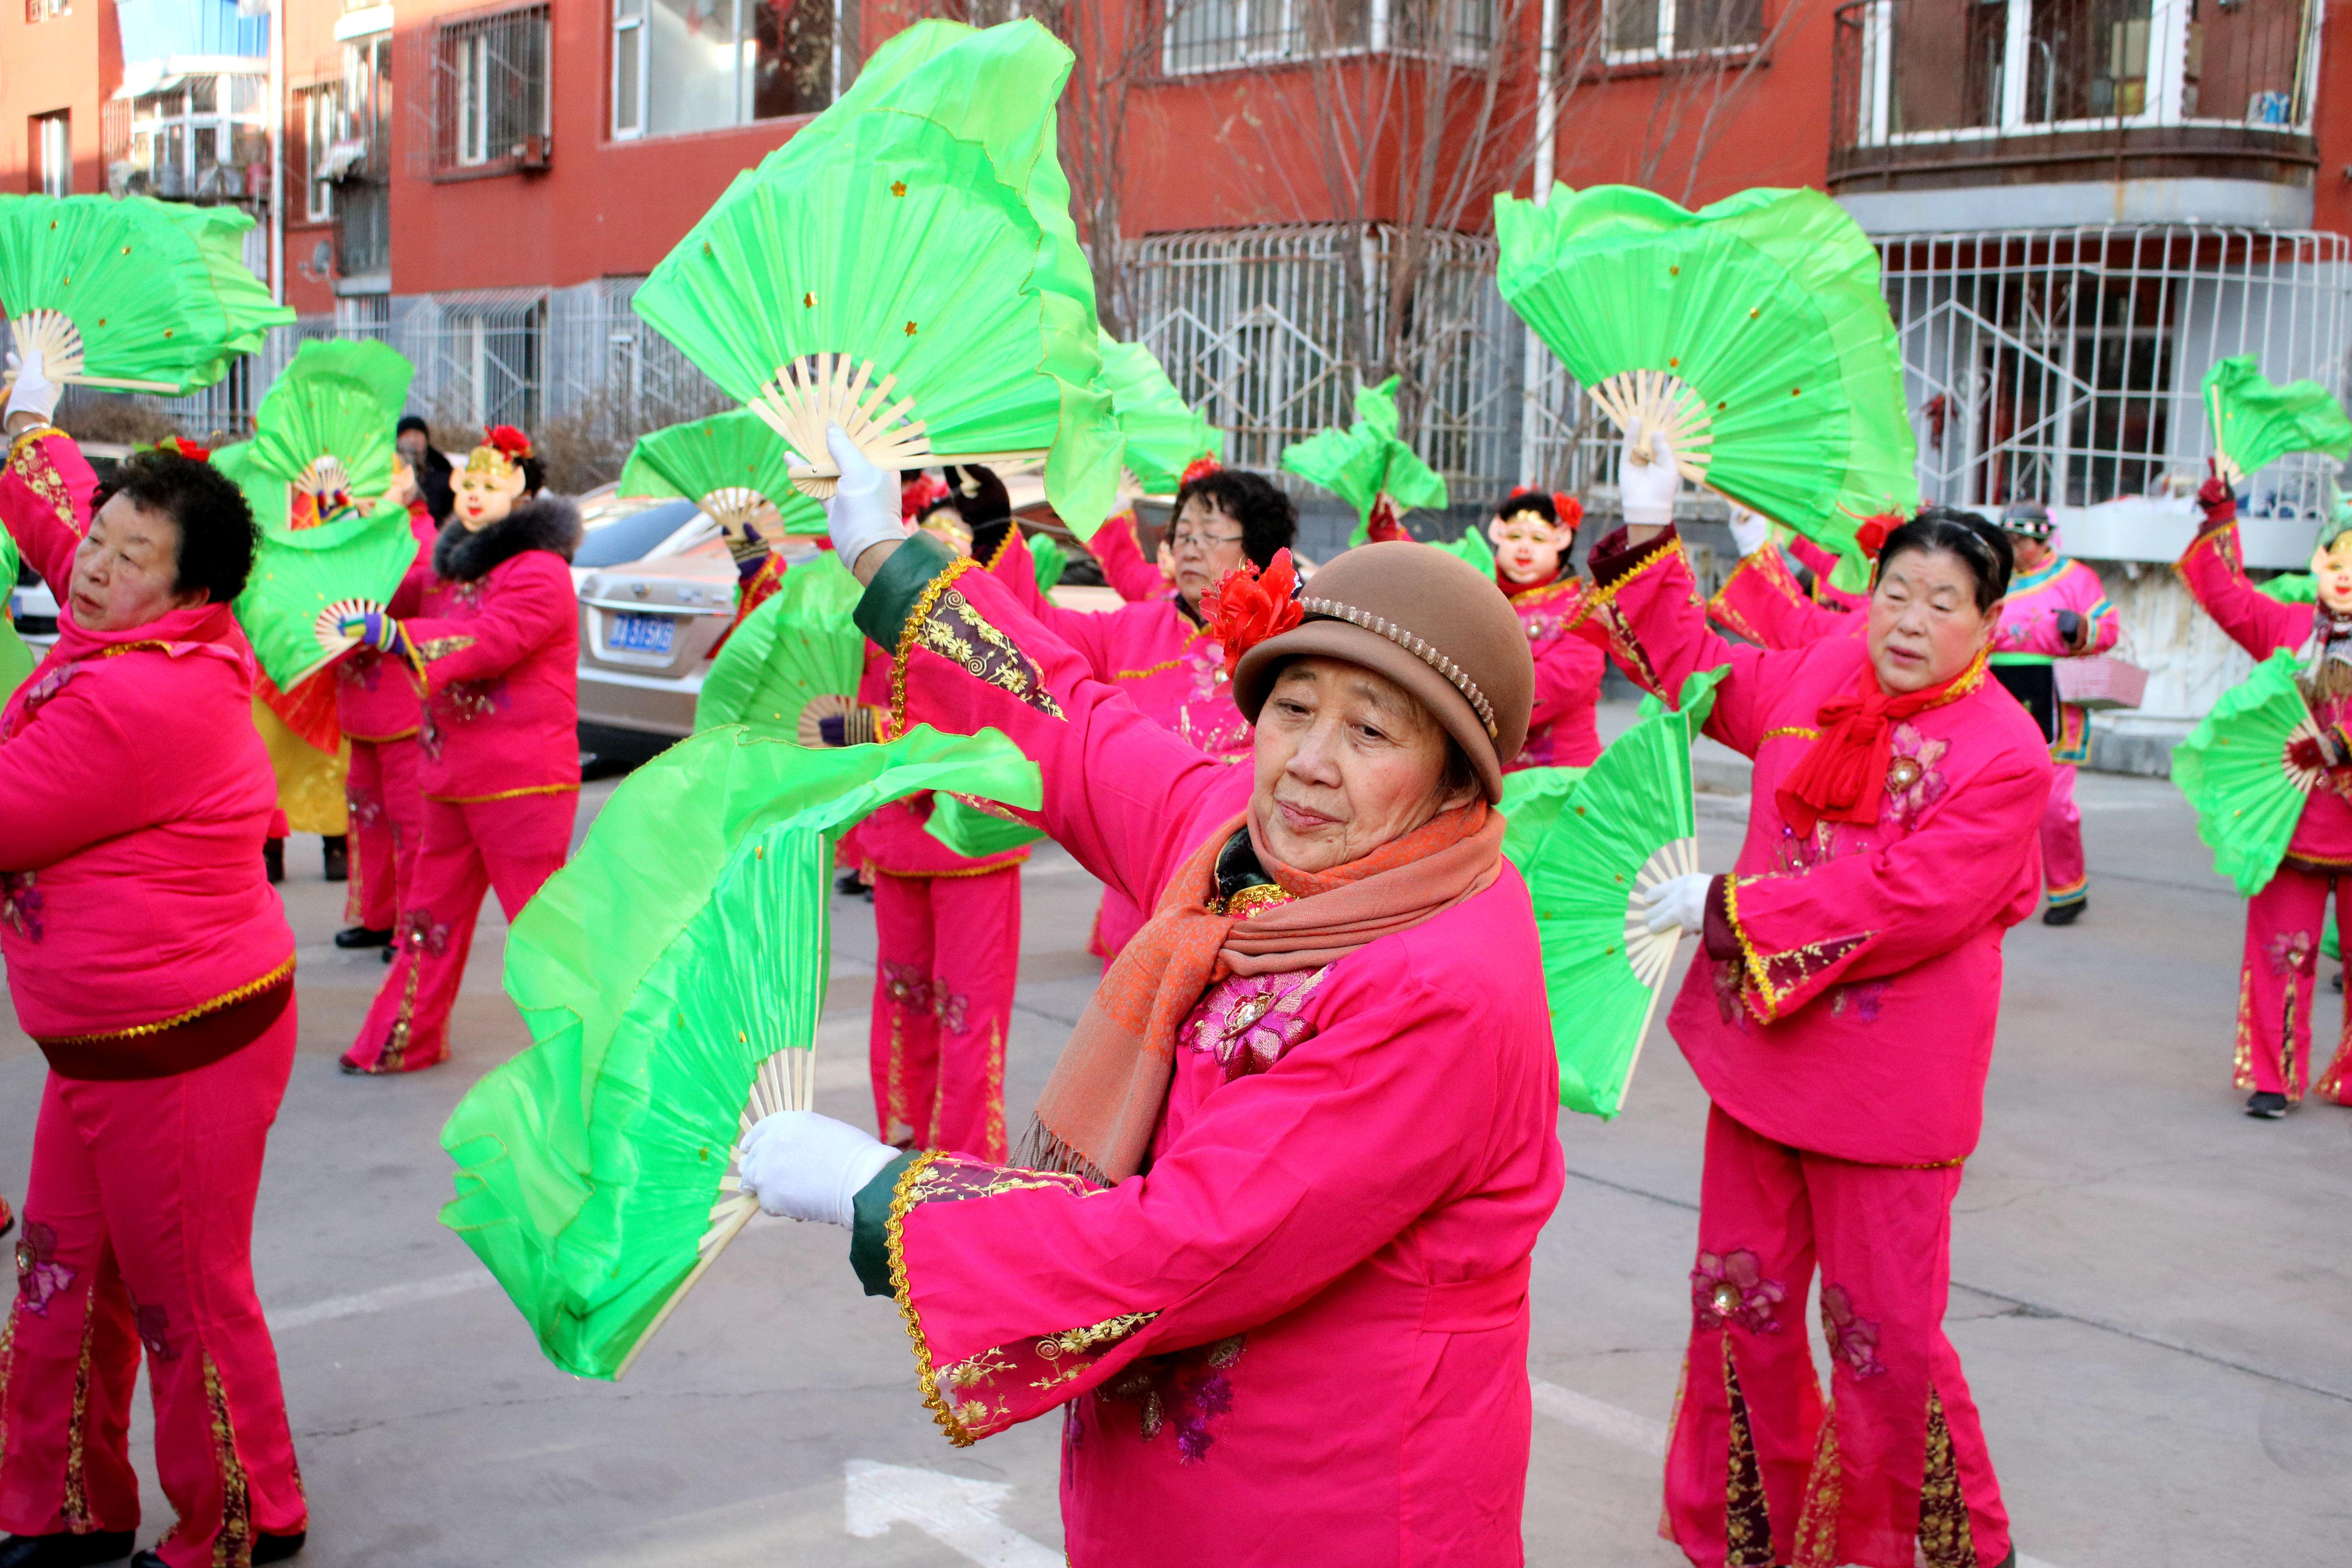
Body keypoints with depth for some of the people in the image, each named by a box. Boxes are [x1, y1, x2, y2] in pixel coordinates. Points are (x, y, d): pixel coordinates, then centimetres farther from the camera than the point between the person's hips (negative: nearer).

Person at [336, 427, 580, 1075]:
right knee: (432, 907, 16)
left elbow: (488, 641, -27)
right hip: (452, 777, 10)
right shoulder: (456, 565, 18)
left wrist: (392, 632, -29)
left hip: (522, 782, -9)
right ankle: (406, 1041, 27)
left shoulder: (539, 573, -13)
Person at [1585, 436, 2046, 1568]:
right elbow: (1692, 666, 19)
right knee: (1741, 1304, 15)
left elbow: (1903, 900, -23)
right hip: (1759, 1049, 6)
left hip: (1888, 1085, -6)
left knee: (1885, 1336, 0)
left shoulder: (2005, 754, -14)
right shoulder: (1817, 676, 3)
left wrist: (1724, 907, -20)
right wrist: (1649, 534, 12)